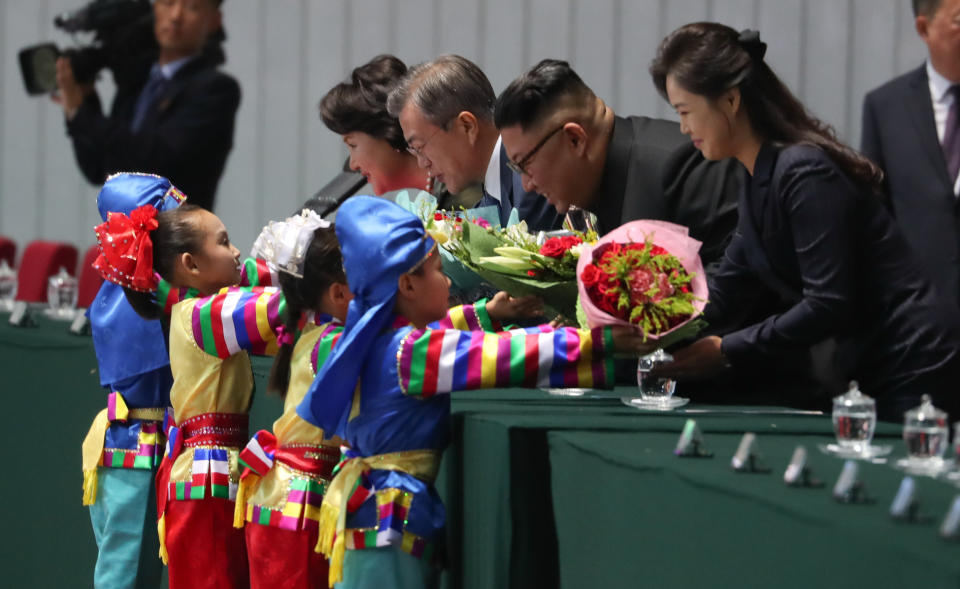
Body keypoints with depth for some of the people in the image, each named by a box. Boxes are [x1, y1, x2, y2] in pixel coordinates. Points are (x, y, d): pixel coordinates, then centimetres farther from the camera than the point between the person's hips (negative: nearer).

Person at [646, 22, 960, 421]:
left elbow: (827, 306, -23)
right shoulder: (759, 181, 13)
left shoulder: (804, 174, -18)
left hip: (914, 370, -10)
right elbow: (726, 292, 15)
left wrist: (724, 351, -19)